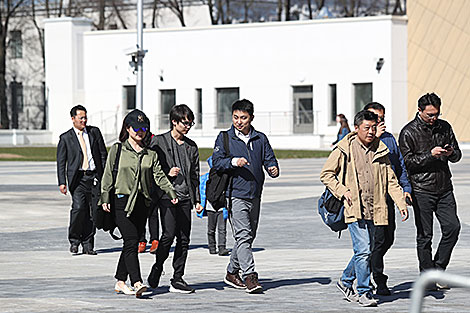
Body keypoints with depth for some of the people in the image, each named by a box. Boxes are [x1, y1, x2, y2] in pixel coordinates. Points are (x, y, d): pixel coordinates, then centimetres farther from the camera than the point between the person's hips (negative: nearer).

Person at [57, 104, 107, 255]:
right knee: (78, 207, -19)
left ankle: (88, 245, 12)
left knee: (93, 211, 2)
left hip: (95, 176, 3)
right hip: (77, 178, -3)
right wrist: (62, 183, -6)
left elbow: (103, 154, 13)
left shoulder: (94, 132, 11)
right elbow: (61, 162, 4)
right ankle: (74, 240, -1)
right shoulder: (66, 138, 5)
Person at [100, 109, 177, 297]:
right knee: (131, 241, -15)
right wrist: (105, 198, -4)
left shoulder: (150, 153, 12)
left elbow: (159, 175, 4)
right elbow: (108, 175, 3)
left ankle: (120, 281, 19)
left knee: (132, 243, 7)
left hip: (142, 202, 4)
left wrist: (171, 192, -11)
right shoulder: (117, 150, 3)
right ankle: (136, 282, -23)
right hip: (122, 201, -4)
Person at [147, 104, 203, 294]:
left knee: (184, 239, 1)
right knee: (169, 234, -15)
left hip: (185, 198, 5)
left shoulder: (191, 146, 17)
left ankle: (177, 280, 6)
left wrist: (197, 200, 14)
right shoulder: (159, 142, 1)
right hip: (167, 195, -5)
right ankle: (157, 268, 8)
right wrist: (167, 173, -14)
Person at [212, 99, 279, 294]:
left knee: (249, 237, 13)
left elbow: (269, 159, 10)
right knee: (243, 236, -14)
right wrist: (233, 162, -23)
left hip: (255, 196, 5)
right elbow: (217, 162, -6)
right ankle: (249, 276, -19)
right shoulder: (224, 138, 1)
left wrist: (274, 169, -13)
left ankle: (232, 273, 27)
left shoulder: (260, 139, 11)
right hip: (235, 194, -5)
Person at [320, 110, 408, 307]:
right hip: (354, 208, -5)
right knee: (363, 250, -12)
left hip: (373, 210, 5)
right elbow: (326, 174, 3)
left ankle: (345, 281, 31)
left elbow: (391, 181, 12)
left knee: (366, 251, 11)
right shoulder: (344, 149, -2)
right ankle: (363, 292, -3)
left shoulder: (381, 151, 10)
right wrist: (342, 192, -9)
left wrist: (401, 204, 1)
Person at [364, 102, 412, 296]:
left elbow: (400, 164, 22)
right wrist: (374, 138, -20)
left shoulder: (389, 138, 17)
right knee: (378, 238, -8)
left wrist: (405, 187, 14)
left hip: (388, 195, 6)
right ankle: (379, 281, -1)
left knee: (388, 238, 10)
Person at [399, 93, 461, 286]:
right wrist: (430, 155, -20)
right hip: (422, 191, -5)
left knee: (452, 227, -5)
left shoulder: (444, 127, 10)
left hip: (444, 188, 5)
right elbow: (407, 162, -10)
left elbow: (457, 155, 17)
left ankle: (438, 268, 11)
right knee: (424, 235, 0)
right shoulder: (409, 132, -5)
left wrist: (451, 153, -7)